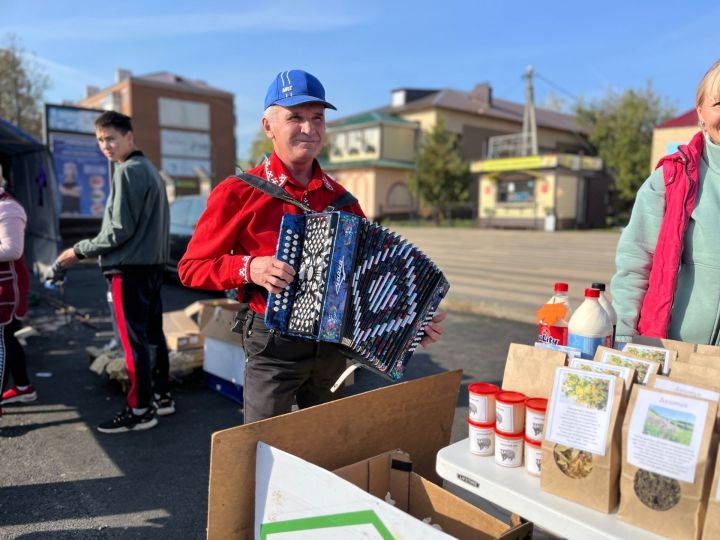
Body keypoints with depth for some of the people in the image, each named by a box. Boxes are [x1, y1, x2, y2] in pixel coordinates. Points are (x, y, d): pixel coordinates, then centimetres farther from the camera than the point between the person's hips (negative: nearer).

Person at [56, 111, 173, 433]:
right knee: (152, 334, 13)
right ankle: (161, 397, 22)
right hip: (152, 263, 10)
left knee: (133, 339, -4)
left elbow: (120, 230, -16)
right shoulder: (150, 169, 16)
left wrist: (80, 251, -5)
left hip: (130, 267, -10)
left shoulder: (127, 171, -12)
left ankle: (140, 410, 3)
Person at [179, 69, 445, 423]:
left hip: (333, 346, 5)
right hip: (273, 346, -4)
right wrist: (249, 268, -21)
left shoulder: (340, 198, 4)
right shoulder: (238, 193, -9)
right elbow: (191, 267, -4)